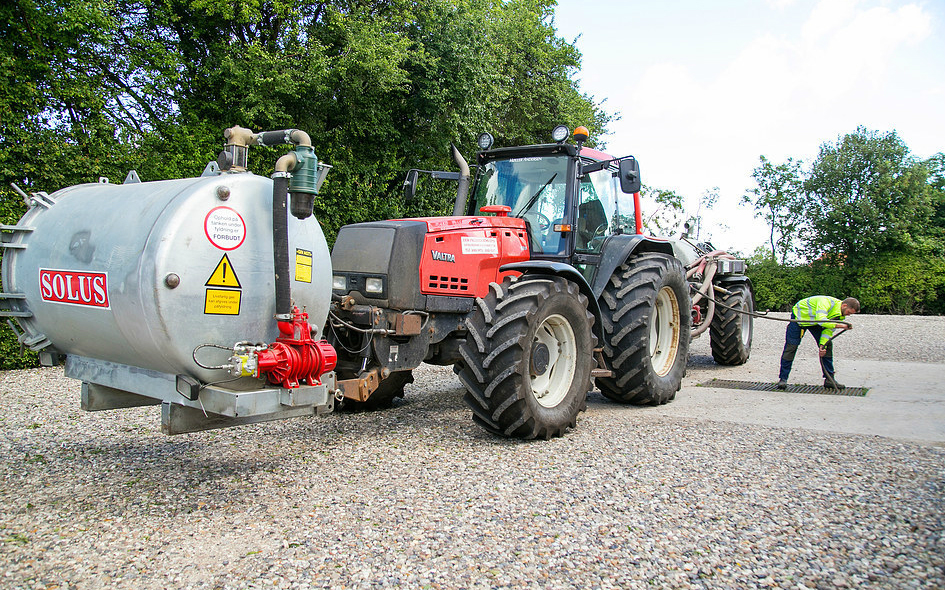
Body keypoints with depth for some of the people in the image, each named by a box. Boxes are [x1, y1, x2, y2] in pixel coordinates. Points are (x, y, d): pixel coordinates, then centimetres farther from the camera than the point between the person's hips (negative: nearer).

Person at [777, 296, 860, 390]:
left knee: (827, 345, -2)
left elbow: (828, 330, -10)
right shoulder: (826, 301, -36)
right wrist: (841, 325, -50)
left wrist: (823, 344, -24)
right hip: (799, 316, -7)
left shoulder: (840, 315, -10)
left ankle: (829, 379, 4)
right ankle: (783, 378, -3)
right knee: (791, 346, -11)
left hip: (815, 323, 8)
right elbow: (821, 320, -49)